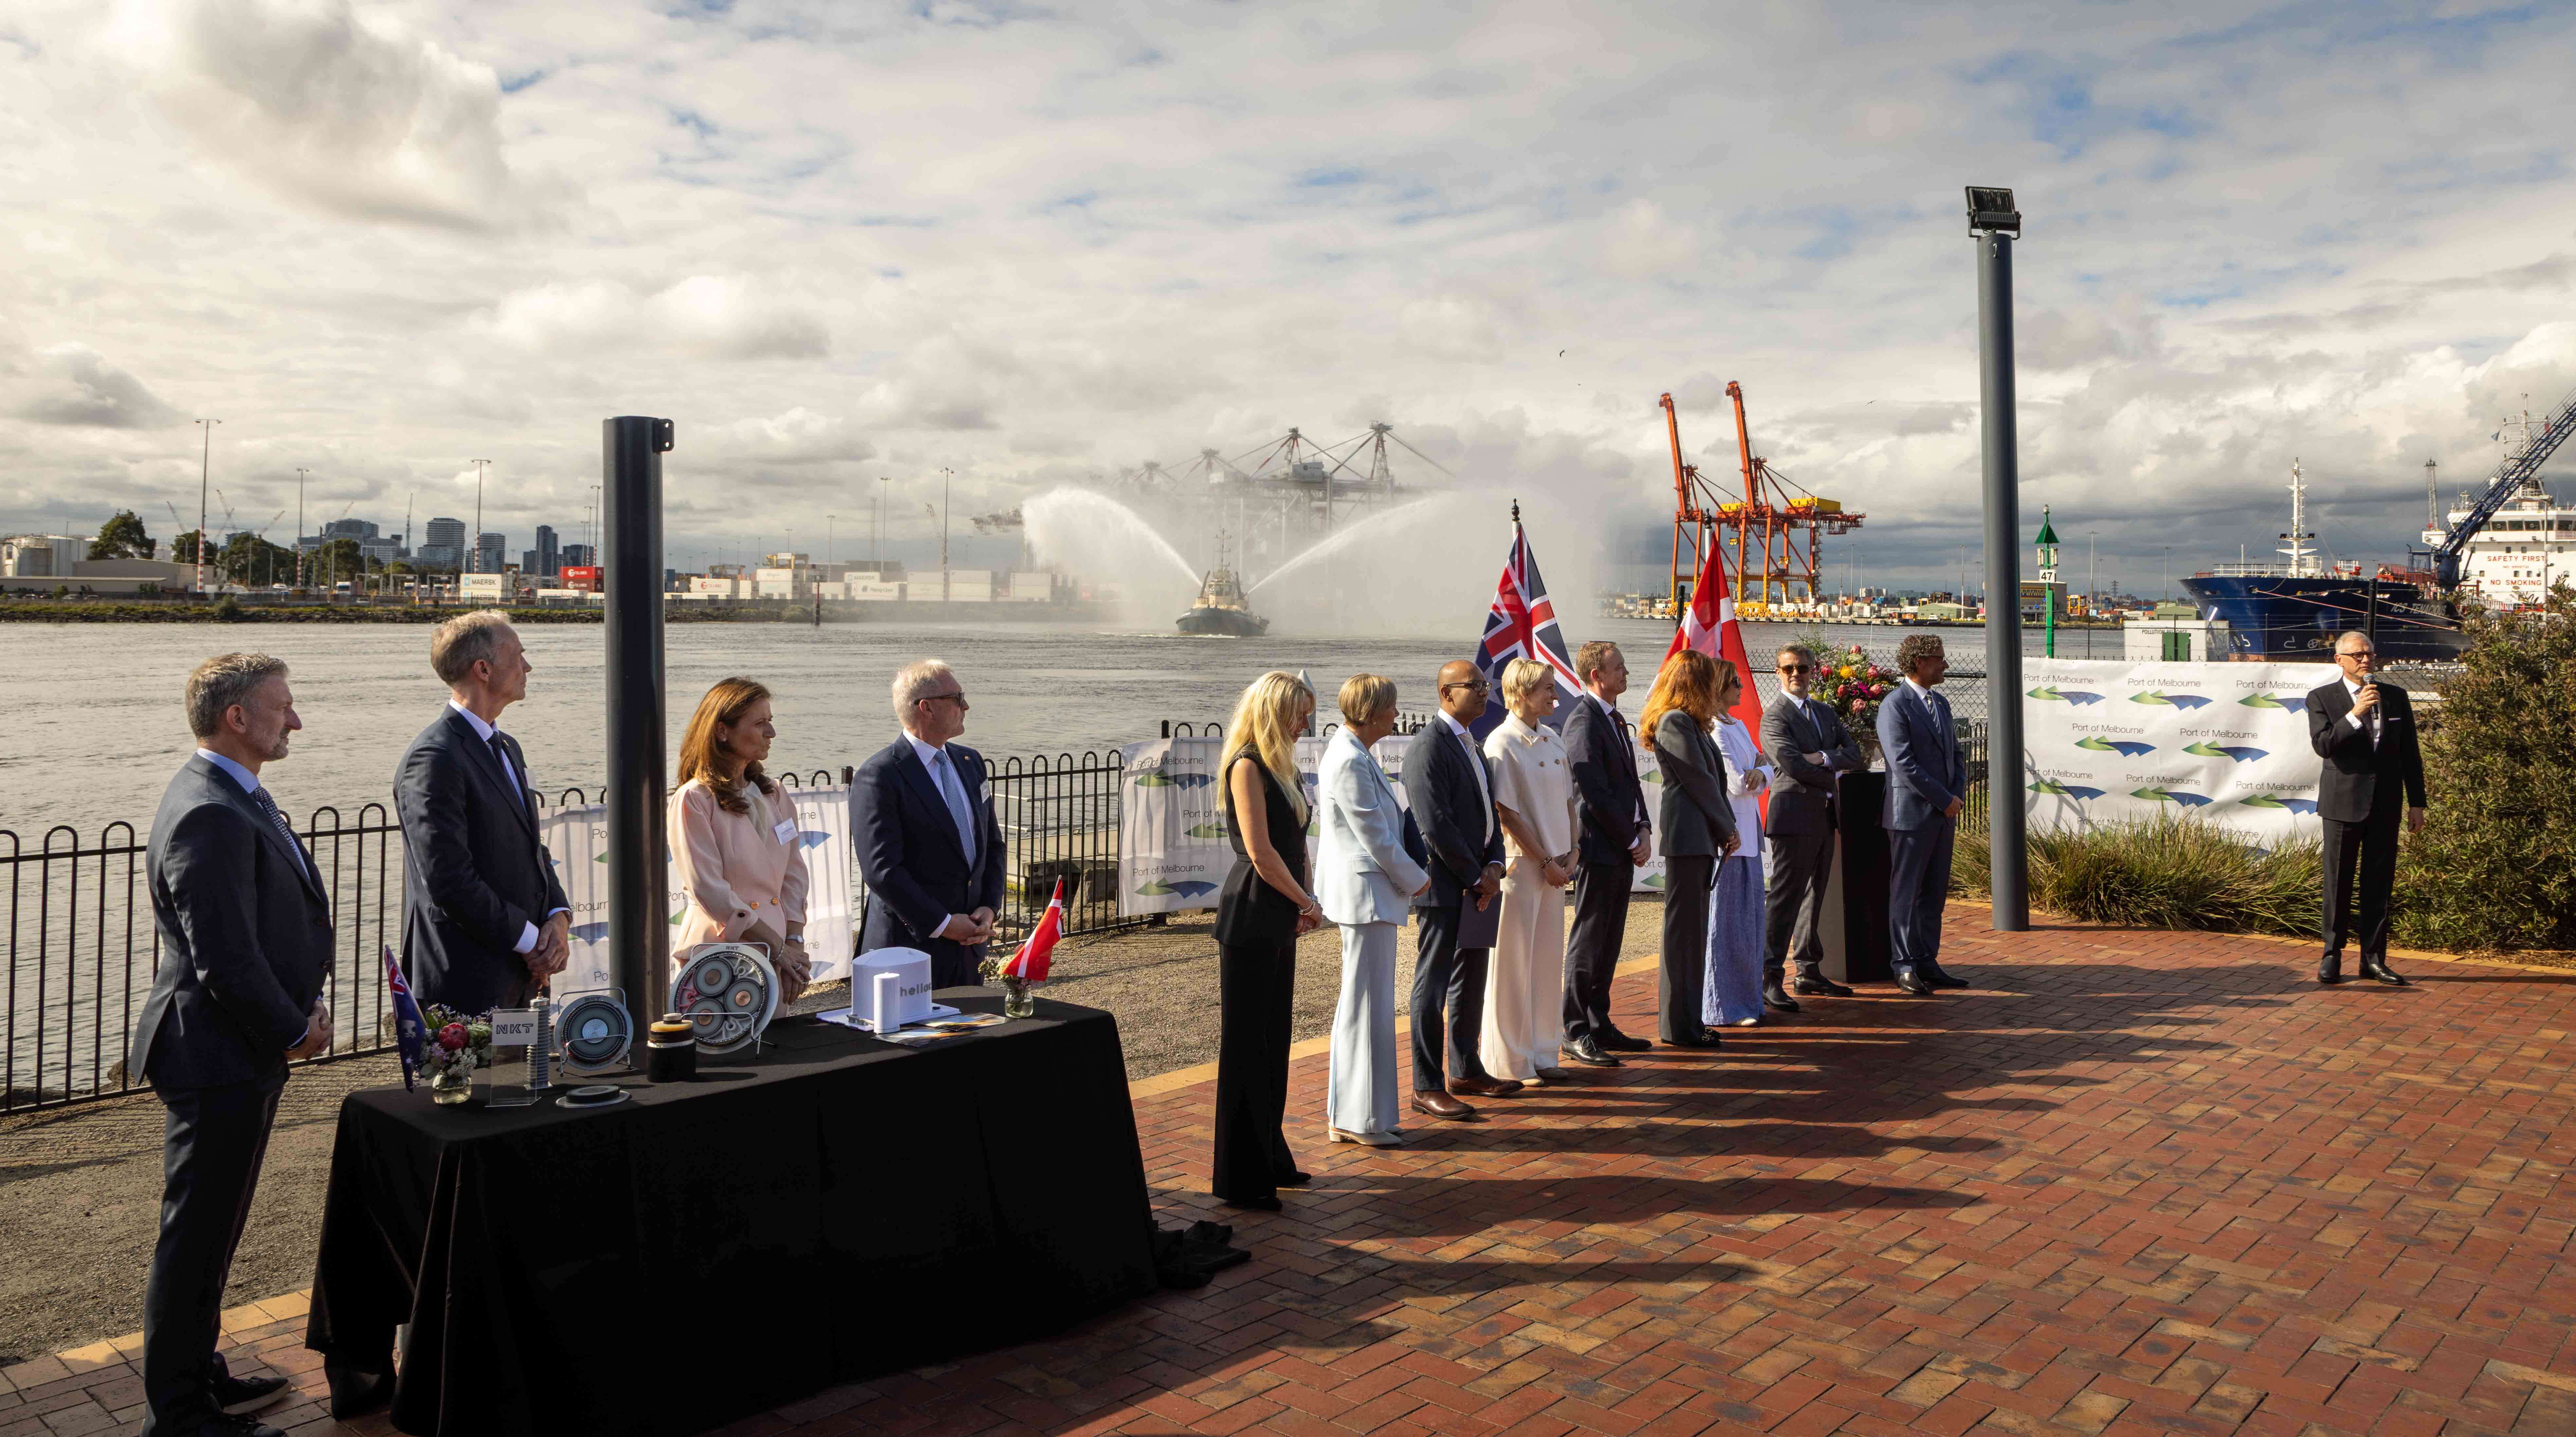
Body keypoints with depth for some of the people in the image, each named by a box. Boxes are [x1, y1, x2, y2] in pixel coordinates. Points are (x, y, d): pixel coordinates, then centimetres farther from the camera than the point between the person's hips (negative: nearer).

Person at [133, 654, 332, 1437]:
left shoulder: (237, 797, 10)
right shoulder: (210, 816, -23)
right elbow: (226, 962, -25)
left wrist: (304, 1005, 6)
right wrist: (294, 1030, -12)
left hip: (242, 1055, 10)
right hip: (218, 1058, -10)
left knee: (209, 1232, 22)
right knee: (195, 1239, 3)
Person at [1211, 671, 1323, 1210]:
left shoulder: (1281, 767, 14)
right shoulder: (1247, 766, -14)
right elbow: (1260, 853, -18)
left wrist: (1302, 904, 5)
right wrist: (1307, 902, -8)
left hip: (1279, 921, 9)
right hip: (1250, 918, -9)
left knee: (1273, 1041, 15)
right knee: (1245, 1043, -1)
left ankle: (1269, 1159, 26)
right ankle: (1239, 1178, 7)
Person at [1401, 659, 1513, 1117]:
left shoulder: (1470, 745, 17)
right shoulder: (1428, 747, -14)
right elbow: (1435, 825, -20)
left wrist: (1494, 866, 0)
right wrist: (1475, 877, -13)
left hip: (1477, 886, 9)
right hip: (1446, 888, -9)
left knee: (1471, 981, 17)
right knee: (1434, 986, -3)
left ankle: (1465, 1070, 30)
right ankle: (1427, 1087, 3)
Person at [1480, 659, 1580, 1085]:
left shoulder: (1552, 739, 11)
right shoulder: (1502, 743, -12)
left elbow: (1567, 800, 15)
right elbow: (1508, 813, -15)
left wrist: (1571, 853, 3)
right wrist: (1545, 862, -12)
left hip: (1555, 865, 7)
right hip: (1521, 866, -7)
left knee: (1548, 961, 12)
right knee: (1515, 963, 1)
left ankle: (1541, 1055, 22)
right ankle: (1511, 1062, 10)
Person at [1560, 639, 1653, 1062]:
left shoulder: (1615, 720, 16)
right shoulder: (1583, 723, -15)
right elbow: (1596, 794, -18)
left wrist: (1645, 830, 6)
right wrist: (1632, 841, -12)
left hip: (1624, 849, 9)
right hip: (1599, 848, -9)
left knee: (1609, 943, 13)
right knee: (1588, 943, -3)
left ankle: (1599, 1025, 21)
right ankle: (1577, 1031, 4)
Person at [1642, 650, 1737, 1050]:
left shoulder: (1690, 722, 19)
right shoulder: (1675, 722, -11)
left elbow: (1712, 777, 16)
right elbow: (1699, 780, -13)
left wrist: (1725, 828, 7)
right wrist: (1727, 827, -3)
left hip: (1699, 837, 10)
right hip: (1688, 836, -10)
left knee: (1692, 929, 13)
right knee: (1684, 929, -5)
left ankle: (1685, 1020, 20)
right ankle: (1680, 1026, 1)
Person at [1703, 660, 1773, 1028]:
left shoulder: (1738, 726, 15)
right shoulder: (1712, 729, -15)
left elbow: (1767, 771, 11)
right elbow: (1736, 784, -19)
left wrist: (1757, 773, -13)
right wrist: (1756, 769, 1)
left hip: (1746, 835, 10)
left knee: (1747, 918, 15)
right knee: (1726, 921, -3)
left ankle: (1745, 999, 24)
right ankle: (1723, 1007, 4)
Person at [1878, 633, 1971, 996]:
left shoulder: (1941, 704, 15)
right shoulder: (1894, 706, -12)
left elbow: (1957, 754, 19)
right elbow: (1904, 765, -18)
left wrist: (1958, 795, 1)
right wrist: (1946, 800, -14)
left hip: (1944, 815, 8)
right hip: (1912, 814, -8)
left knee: (1934, 894, 11)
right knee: (1906, 894, 0)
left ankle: (1927, 963, 18)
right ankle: (1905, 968, 6)